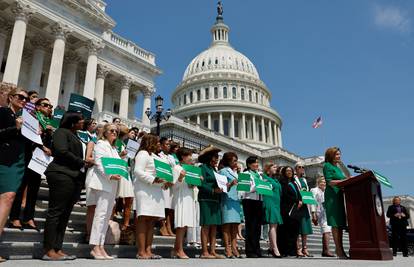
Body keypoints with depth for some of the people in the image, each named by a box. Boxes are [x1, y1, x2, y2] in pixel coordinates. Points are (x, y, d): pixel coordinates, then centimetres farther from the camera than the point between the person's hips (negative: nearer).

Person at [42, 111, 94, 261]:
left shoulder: (75, 136, 24)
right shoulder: (62, 132, -1)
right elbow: (62, 152, -15)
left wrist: (85, 163, 4)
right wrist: (81, 162, -8)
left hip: (74, 177, 9)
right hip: (61, 174, -9)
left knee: (65, 214, 6)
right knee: (55, 211, -7)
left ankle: (57, 249, 9)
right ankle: (49, 251, -5)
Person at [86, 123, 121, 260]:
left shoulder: (114, 149, 24)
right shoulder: (101, 144, 0)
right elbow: (99, 163, -13)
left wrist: (119, 172, 11)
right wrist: (110, 176, -24)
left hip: (112, 184, 8)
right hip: (102, 183, -8)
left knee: (107, 216, 4)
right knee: (101, 213, -13)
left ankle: (101, 247, 5)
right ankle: (95, 247, -11)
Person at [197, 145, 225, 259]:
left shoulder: (214, 169, 20)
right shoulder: (203, 167, -3)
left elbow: (217, 183, 17)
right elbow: (201, 185, -12)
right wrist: (213, 191, -20)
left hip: (215, 200, 8)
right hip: (206, 199, -8)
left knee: (214, 226, 6)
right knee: (206, 225, -6)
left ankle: (212, 251, 10)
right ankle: (204, 252, -2)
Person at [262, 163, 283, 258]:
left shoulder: (275, 180, 24)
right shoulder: (264, 177, -1)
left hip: (276, 203, 9)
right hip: (269, 202, -8)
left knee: (274, 226, 8)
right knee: (273, 225, -15)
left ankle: (271, 248, 16)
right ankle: (275, 249, -18)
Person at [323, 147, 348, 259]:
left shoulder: (337, 167, 24)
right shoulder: (327, 166, -1)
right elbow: (329, 182, -12)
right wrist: (345, 180, -18)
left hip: (340, 196, 9)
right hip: (332, 196, -9)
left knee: (340, 224, 6)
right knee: (335, 224, -9)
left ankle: (340, 249, 10)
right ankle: (338, 250, -8)